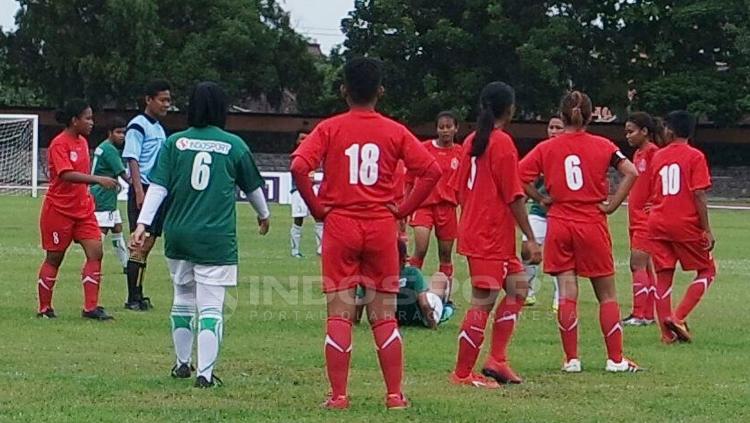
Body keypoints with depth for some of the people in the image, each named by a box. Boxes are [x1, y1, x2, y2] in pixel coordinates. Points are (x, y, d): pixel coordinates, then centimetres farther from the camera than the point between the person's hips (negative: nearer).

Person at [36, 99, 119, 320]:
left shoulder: (82, 141, 9)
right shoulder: (59, 144, -16)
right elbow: (67, 175, -29)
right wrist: (98, 180, -37)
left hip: (82, 208, 7)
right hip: (59, 209, -7)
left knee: (95, 252, -6)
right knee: (54, 258, 3)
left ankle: (91, 307, -5)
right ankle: (44, 309, 16)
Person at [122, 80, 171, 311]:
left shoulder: (159, 128, 18)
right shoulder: (138, 126, -8)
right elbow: (132, 161, -14)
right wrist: (139, 191, -22)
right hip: (143, 190, -9)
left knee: (148, 243, 9)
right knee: (140, 244, -10)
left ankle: (138, 296, 12)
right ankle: (133, 298, -9)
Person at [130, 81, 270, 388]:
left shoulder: (175, 143, 2)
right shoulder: (234, 145, 0)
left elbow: (158, 187, -4)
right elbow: (253, 187, 14)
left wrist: (143, 224, -5)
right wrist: (263, 215, 32)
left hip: (179, 236, 3)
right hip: (217, 238, -3)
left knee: (183, 300, 20)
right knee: (211, 307, -3)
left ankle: (182, 363, 31)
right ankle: (205, 373, -10)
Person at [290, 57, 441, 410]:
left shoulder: (329, 129, -2)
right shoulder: (394, 132, 2)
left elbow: (298, 167, -15)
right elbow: (431, 171, -4)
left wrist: (316, 207, -4)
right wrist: (404, 209, 3)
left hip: (340, 226, -1)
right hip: (382, 228, 1)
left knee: (339, 314, 2)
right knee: (384, 315, 8)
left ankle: (338, 395, 0)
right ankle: (395, 395, 7)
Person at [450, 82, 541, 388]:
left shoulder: (472, 142, 11)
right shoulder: (503, 143, -13)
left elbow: (460, 190, 16)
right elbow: (514, 196, -16)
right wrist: (530, 238, -13)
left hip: (473, 231, 9)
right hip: (492, 237, -9)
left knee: (518, 287, 14)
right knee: (484, 302, -5)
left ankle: (496, 360, 10)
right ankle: (462, 373, -1)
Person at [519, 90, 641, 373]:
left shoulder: (546, 148, 0)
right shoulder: (602, 146, -1)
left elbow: (518, 177, -9)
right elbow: (631, 172, -13)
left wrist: (542, 198, 2)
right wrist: (612, 204, -7)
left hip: (559, 225, 1)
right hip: (593, 226, -1)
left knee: (567, 294, 2)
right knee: (607, 294, 8)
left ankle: (571, 359, 0)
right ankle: (615, 359, 7)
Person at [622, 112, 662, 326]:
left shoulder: (653, 152, -13)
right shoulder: (638, 154, 15)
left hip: (647, 218, -10)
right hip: (637, 218, 10)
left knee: (638, 264, -11)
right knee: (645, 265, 11)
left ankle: (639, 314, -11)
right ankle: (647, 314, 14)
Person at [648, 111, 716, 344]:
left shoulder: (658, 156, 9)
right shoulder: (695, 157, -5)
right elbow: (699, 195, -12)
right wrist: (707, 230, -10)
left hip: (658, 224, 4)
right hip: (686, 224, -4)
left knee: (663, 277, 7)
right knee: (707, 271, 10)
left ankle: (667, 332, 3)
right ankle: (679, 317, -6)